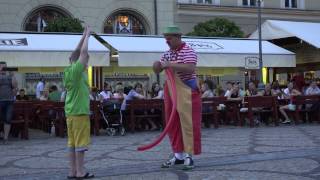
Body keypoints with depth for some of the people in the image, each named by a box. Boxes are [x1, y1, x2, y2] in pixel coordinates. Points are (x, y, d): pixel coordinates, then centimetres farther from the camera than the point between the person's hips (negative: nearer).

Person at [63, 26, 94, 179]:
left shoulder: (68, 71, 9)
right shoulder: (76, 70, -12)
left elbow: (77, 53, 17)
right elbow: (83, 52, -12)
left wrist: (84, 36, 18)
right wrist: (87, 36, -1)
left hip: (71, 112, 9)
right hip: (80, 112, -9)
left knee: (72, 143, 10)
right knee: (80, 143, -3)